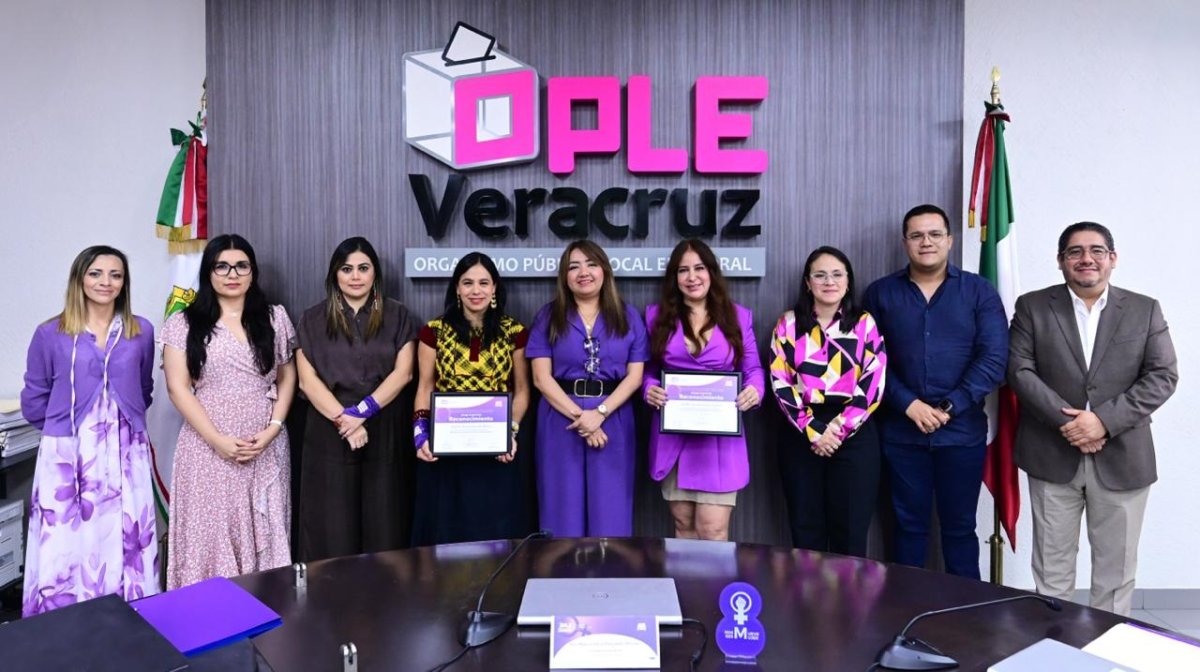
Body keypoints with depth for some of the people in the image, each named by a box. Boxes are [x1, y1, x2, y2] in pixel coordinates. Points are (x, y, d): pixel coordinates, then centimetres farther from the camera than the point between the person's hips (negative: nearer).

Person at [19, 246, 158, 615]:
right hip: (66, 456, -1)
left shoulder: (141, 332, 4)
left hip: (126, 455, 1)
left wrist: (122, 421, 11)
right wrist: (64, 425, 9)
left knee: (125, 546, 5)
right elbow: (33, 400, 7)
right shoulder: (50, 334, -1)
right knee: (64, 550, 2)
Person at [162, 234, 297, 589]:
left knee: (265, 531, 7)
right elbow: (178, 388, -4)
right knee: (211, 532, 3)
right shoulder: (183, 324, 0)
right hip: (208, 448, -2)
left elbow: (287, 377, 9)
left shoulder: (274, 318, 7)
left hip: (267, 447, 2)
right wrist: (218, 440, -12)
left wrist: (273, 429, -6)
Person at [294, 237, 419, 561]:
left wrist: (362, 411, -15)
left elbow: (403, 372, -3)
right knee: (332, 532, 3)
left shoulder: (397, 316, 6)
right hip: (329, 434, 0)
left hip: (383, 433, 0)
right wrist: (344, 420, -14)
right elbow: (307, 380, -2)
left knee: (383, 527, 3)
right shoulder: (313, 319, 6)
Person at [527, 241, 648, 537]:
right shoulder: (549, 317, 4)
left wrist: (600, 413, -13)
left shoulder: (628, 316, 7)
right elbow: (541, 377, -3)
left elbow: (635, 376, 1)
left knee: (610, 515, 5)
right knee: (564, 515, 5)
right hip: (561, 422, 0)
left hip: (613, 422, 1)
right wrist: (579, 414, -13)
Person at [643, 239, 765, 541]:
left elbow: (753, 369, 7)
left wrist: (754, 390, -15)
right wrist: (649, 389, -12)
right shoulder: (658, 315, 7)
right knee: (684, 526, 11)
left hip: (720, 436, -1)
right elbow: (647, 369, 9)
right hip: (673, 436, 2)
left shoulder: (738, 316, 6)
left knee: (712, 529, -6)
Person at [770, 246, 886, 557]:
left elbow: (873, 384, -3)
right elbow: (781, 383, -2)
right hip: (802, 435, 1)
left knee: (850, 531, 4)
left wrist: (839, 428, -12)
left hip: (854, 436, 0)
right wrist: (813, 429, -12)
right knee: (806, 529, 7)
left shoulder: (864, 324, 5)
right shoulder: (789, 324, 5)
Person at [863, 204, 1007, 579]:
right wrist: (908, 404, -13)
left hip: (962, 431, 0)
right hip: (901, 431, 1)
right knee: (909, 524, 11)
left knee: (960, 527, 10)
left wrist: (949, 408, -13)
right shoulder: (880, 293, 5)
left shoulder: (979, 291, 2)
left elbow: (993, 359, -5)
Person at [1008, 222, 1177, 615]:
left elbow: (1163, 376, -3)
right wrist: (1065, 421, -15)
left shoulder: (1145, 310, 5)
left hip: (1122, 459, 1)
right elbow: (1020, 371, -4)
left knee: (1116, 568, 11)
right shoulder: (1032, 307, 3)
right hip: (1052, 455, 0)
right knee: (1051, 566, 9)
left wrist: (1104, 420, -16)